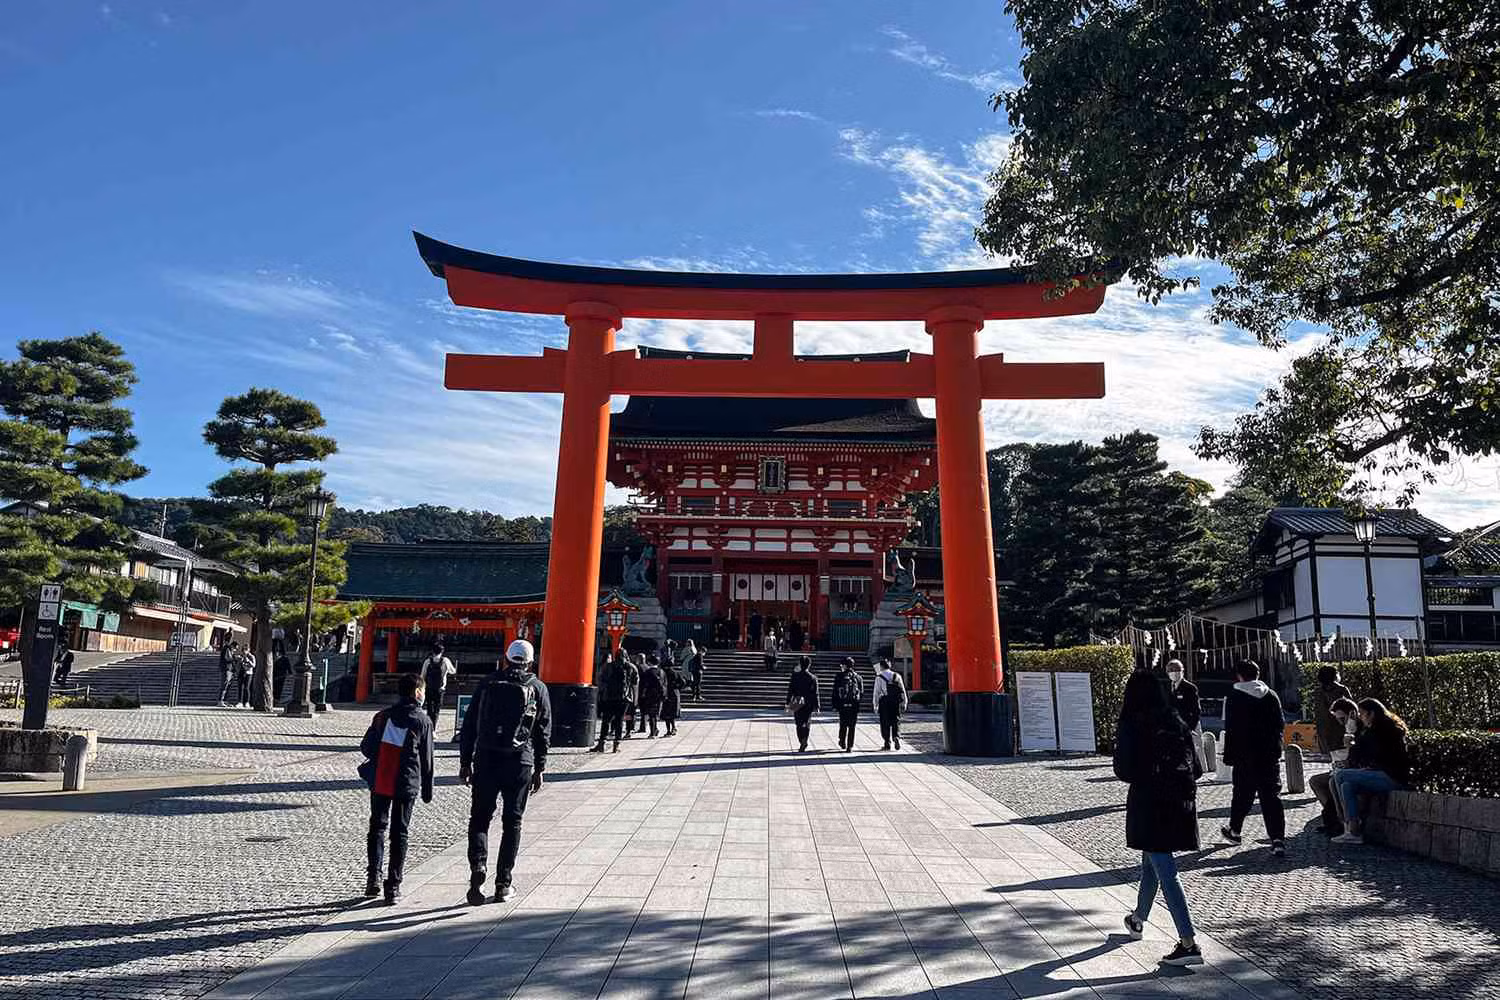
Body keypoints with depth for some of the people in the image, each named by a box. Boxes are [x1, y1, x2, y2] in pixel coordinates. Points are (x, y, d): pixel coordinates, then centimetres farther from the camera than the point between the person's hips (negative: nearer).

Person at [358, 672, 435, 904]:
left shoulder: (382, 716, 5)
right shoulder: (423, 721, -2)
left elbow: (365, 747, 5)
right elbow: (426, 759, 1)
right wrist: (427, 790, 9)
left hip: (380, 782, 2)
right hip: (407, 785, -2)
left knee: (377, 827, 16)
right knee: (399, 832, 5)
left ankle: (373, 878, 8)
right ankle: (393, 886, 6)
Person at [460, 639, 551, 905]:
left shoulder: (488, 683, 7)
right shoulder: (537, 687, 4)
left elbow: (469, 725, 7)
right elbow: (543, 732, 3)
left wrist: (465, 762, 12)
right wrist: (539, 769, 9)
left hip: (486, 761, 1)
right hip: (520, 763, 0)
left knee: (479, 818, 11)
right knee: (512, 822, 9)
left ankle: (477, 868, -11)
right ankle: (503, 884, 12)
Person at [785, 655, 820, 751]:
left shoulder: (795, 676, -5)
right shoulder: (813, 678, -5)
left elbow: (790, 690, -3)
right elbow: (815, 694, -3)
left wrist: (788, 703, 4)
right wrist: (816, 706, 3)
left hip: (797, 703, -1)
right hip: (809, 704, 1)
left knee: (799, 724, 8)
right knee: (807, 723, 13)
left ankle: (802, 742, -3)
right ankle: (804, 741, -4)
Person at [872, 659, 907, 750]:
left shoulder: (879, 677, -2)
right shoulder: (897, 676, 7)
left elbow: (876, 692, -3)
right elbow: (903, 690, 7)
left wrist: (875, 705, 2)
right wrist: (904, 703, 12)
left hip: (884, 702, -2)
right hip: (896, 702, 2)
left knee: (885, 723, 5)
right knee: (896, 722, 10)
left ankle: (887, 743, 6)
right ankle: (897, 737, -10)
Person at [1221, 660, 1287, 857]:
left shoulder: (1234, 697, -7)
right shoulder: (1271, 696, 5)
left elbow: (1230, 729, -9)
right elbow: (1280, 725, 9)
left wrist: (1229, 756, -4)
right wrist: (1275, 747, 18)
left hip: (1246, 756, -3)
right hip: (1270, 755, 3)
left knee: (1242, 794, 13)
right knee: (1272, 796, 0)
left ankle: (1234, 830, 30)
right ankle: (1278, 839, -9)